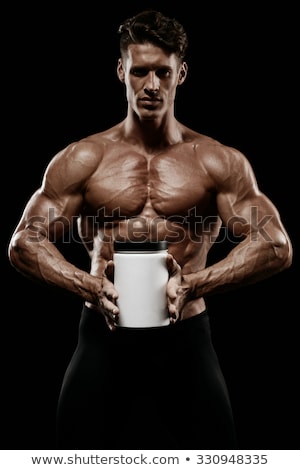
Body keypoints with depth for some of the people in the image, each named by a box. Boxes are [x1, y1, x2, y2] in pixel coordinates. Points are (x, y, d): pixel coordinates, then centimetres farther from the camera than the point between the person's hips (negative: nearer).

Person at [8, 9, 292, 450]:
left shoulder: (221, 162, 0)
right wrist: (90, 286, -19)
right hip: (103, 335, 1)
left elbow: (275, 246, -7)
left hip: (185, 337, 0)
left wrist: (193, 285, -21)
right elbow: (24, 242, -1)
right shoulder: (81, 160, 2)